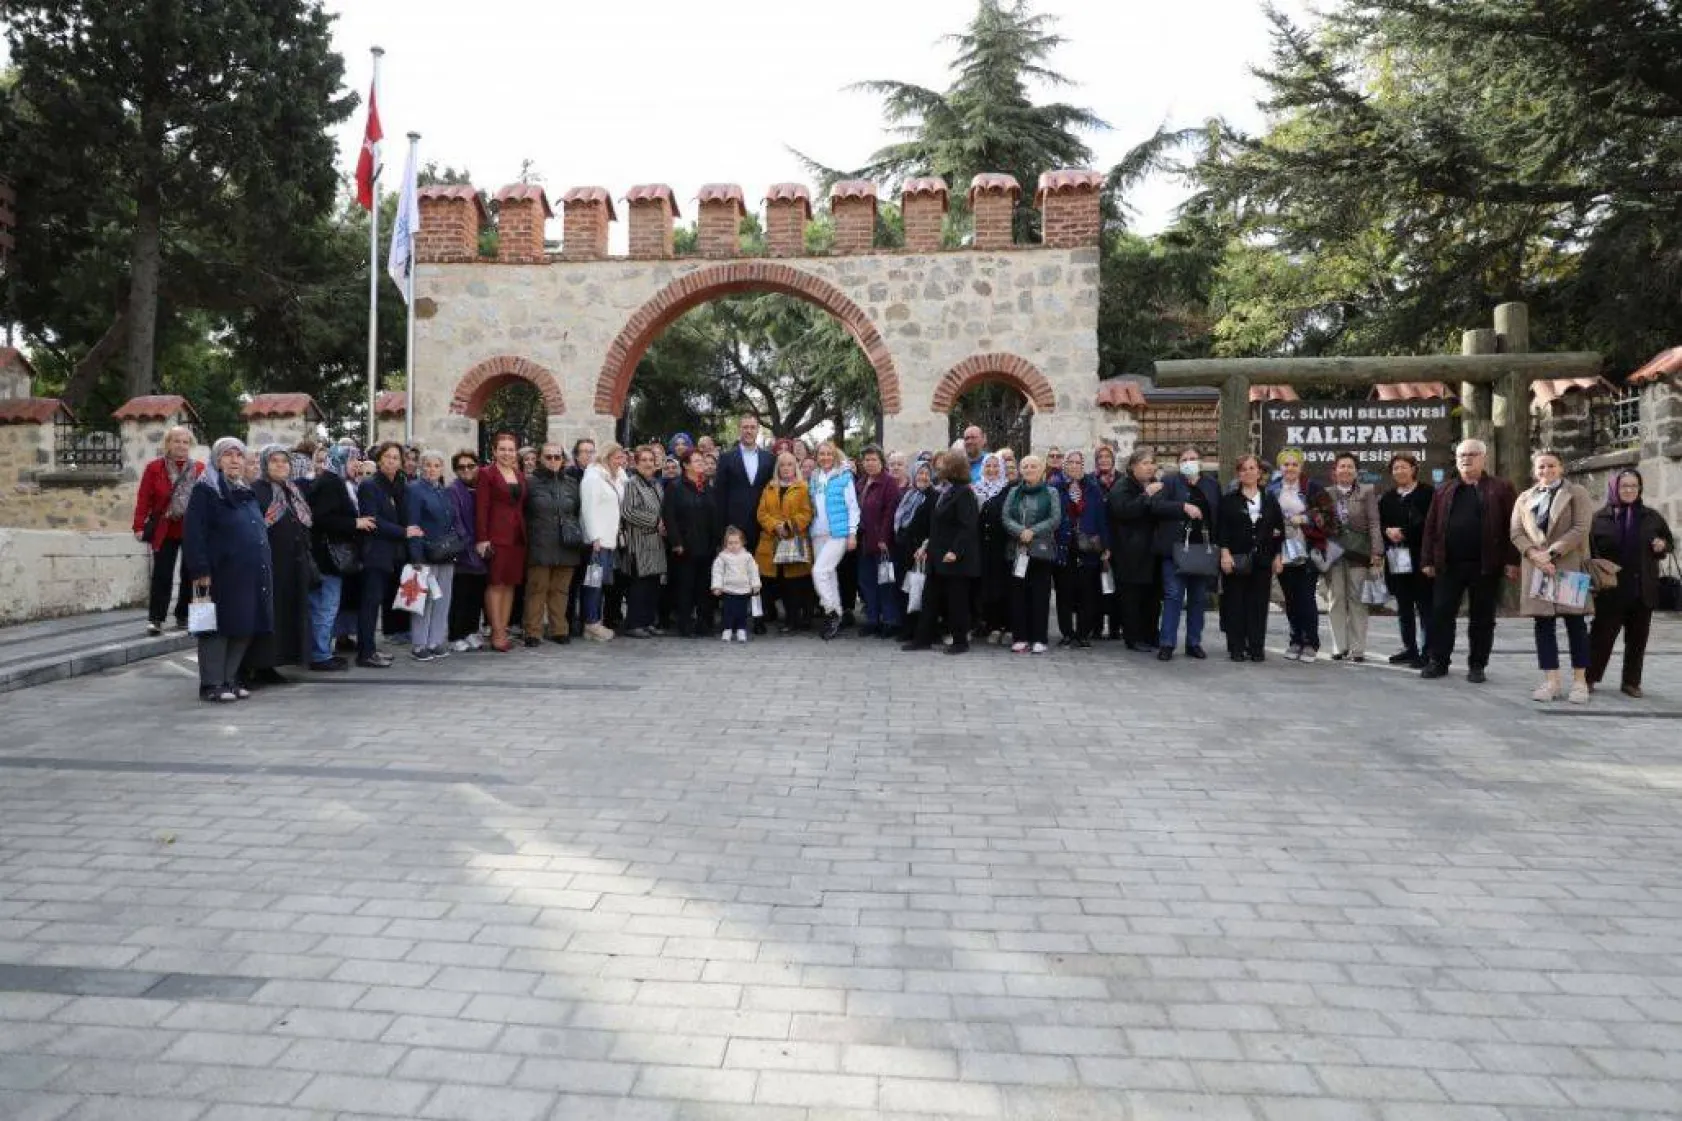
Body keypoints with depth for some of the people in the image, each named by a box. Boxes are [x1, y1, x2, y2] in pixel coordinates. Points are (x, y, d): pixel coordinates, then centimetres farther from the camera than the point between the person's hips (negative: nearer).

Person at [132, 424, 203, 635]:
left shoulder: (200, 469, 5)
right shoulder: (154, 468, 1)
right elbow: (143, 499, -2)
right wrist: (139, 526, -8)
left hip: (193, 531, 2)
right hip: (164, 531, -2)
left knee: (190, 575, 8)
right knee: (162, 575, -3)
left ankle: (183, 617, 21)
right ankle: (155, 619, 3)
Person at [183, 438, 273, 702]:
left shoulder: (246, 492, 19)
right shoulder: (205, 491, -5)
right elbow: (193, 532, -13)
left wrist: (263, 567, 20)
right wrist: (201, 570, -19)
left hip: (250, 574, 7)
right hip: (220, 573, -7)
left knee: (245, 628, 8)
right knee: (219, 627, -3)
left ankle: (229, 679, 18)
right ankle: (211, 684, 4)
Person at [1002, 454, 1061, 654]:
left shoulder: (1051, 493, 6)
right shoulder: (1013, 493, 14)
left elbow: (1055, 519, -5)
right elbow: (1005, 517, 2)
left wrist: (1033, 532, -15)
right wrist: (1021, 532, -15)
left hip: (1042, 550, -2)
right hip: (1018, 550, 2)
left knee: (1040, 595, -2)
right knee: (1018, 595, 1)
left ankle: (1040, 639, 3)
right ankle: (1020, 637, 7)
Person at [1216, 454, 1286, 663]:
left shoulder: (1270, 498, 11)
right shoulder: (1228, 499, 4)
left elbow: (1279, 528, 12)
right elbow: (1221, 528, -2)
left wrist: (1277, 556, 7)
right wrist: (1225, 552, -12)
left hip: (1262, 559, 2)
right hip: (1236, 559, -2)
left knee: (1259, 604, 2)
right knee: (1236, 603, -1)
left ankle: (1256, 647, 9)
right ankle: (1236, 647, 5)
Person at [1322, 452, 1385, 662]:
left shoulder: (1367, 492, 4)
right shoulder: (1326, 493, 9)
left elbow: (1374, 523, -2)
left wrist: (1376, 552, -9)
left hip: (1358, 552, -2)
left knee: (1357, 599, 1)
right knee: (1336, 599, 3)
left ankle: (1357, 648, 5)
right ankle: (1339, 647, 10)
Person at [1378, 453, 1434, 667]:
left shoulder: (1427, 493, -3)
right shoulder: (1387, 498, 17)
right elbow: (1381, 524, 16)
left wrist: (1403, 533, -14)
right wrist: (1388, 531, -5)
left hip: (1420, 558, -6)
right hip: (1396, 559, 6)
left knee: (1425, 606, -4)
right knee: (1404, 607, 11)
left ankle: (1427, 651, -1)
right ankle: (1410, 649, 19)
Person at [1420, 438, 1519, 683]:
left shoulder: (1501, 489, 3)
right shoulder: (1444, 491, 13)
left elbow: (1511, 527, -3)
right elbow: (1431, 527, 9)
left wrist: (1512, 561, -10)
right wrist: (1429, 560, 3)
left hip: (1485, 566, -3)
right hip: (1449, 565, 3)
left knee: (1482, 618, 5)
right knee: (1441, 614, 2)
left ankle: (1477, 666, 14)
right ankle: (1438, 662, 10)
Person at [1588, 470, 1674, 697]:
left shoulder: (1652, 517, 8)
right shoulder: (1601, 517, 0)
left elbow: (1670, 541, 18)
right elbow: (1589, 549, -3)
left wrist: (1663, 545, -5)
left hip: (1643, 590, 3)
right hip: (1611, 589, -3)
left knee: (1637, 638, 7)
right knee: (1602, 635, -1)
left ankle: (1632, 682, 17)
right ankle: (1589, 678, 9)